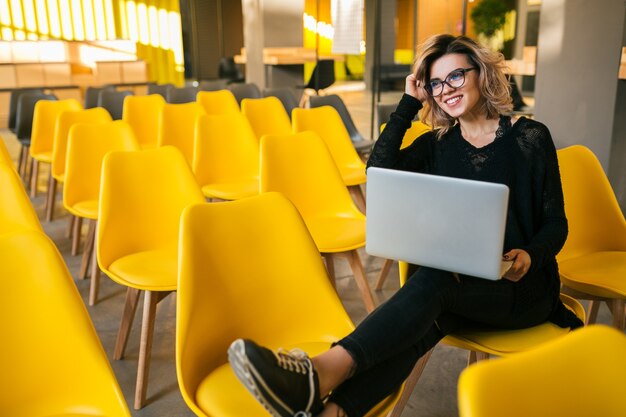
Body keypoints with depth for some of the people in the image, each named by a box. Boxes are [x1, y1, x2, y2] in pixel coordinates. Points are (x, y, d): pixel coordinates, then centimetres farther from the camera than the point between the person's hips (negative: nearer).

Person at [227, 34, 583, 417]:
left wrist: (529, 255, -21)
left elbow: (556, 223, 1)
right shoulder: (438, 144, 10)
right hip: (461, 285, 3)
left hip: (522, 287, -3)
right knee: (423, 320, -34)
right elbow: (379, 170, -7)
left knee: (433, 280, -36)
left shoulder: (530, 137, 0)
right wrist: (409, 104, -4)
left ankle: (322, 375, -52)